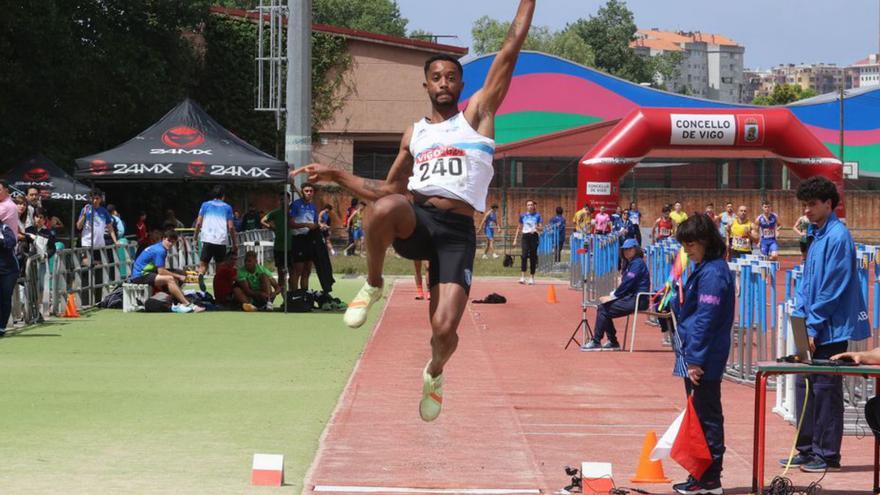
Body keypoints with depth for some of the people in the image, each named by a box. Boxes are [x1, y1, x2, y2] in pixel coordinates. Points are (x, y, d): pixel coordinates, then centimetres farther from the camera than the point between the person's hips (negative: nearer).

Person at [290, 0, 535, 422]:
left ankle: (434, 373, 25)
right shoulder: (415, 133, 23)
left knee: (444, 328, -14)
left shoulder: (477, 114, 13)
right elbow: (389, 191, 30)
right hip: (415, 221, 2)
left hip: (458, 232, -2)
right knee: (385, 208, -38)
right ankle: (372, 285, -11)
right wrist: (337, 176, 24)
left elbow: (510, 50, 8)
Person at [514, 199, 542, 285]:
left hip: (534, 236, 0)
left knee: (533, 257, 3)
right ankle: (523, 276, -20)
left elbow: (541, 228, 1)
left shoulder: (537, 216, 4)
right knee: (524, 255, -16)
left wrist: (537, 228, -22)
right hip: (525, 236, 0)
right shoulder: (523, 216, 9)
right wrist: (515, 239, 14)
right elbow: (519, 228, 18)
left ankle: (532, 277, 12)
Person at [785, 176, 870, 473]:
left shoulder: (837, 237, -15)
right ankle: (808, 449, 20)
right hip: (813, 327, 9)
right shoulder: (819, 235, 14)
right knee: (805, 385, 12)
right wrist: (800, 315, 8)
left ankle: (828, 455, 3)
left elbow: (833, 288, -19)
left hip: (830, 329, -9)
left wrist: (813, 325, -16)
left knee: (826, 390, -3)